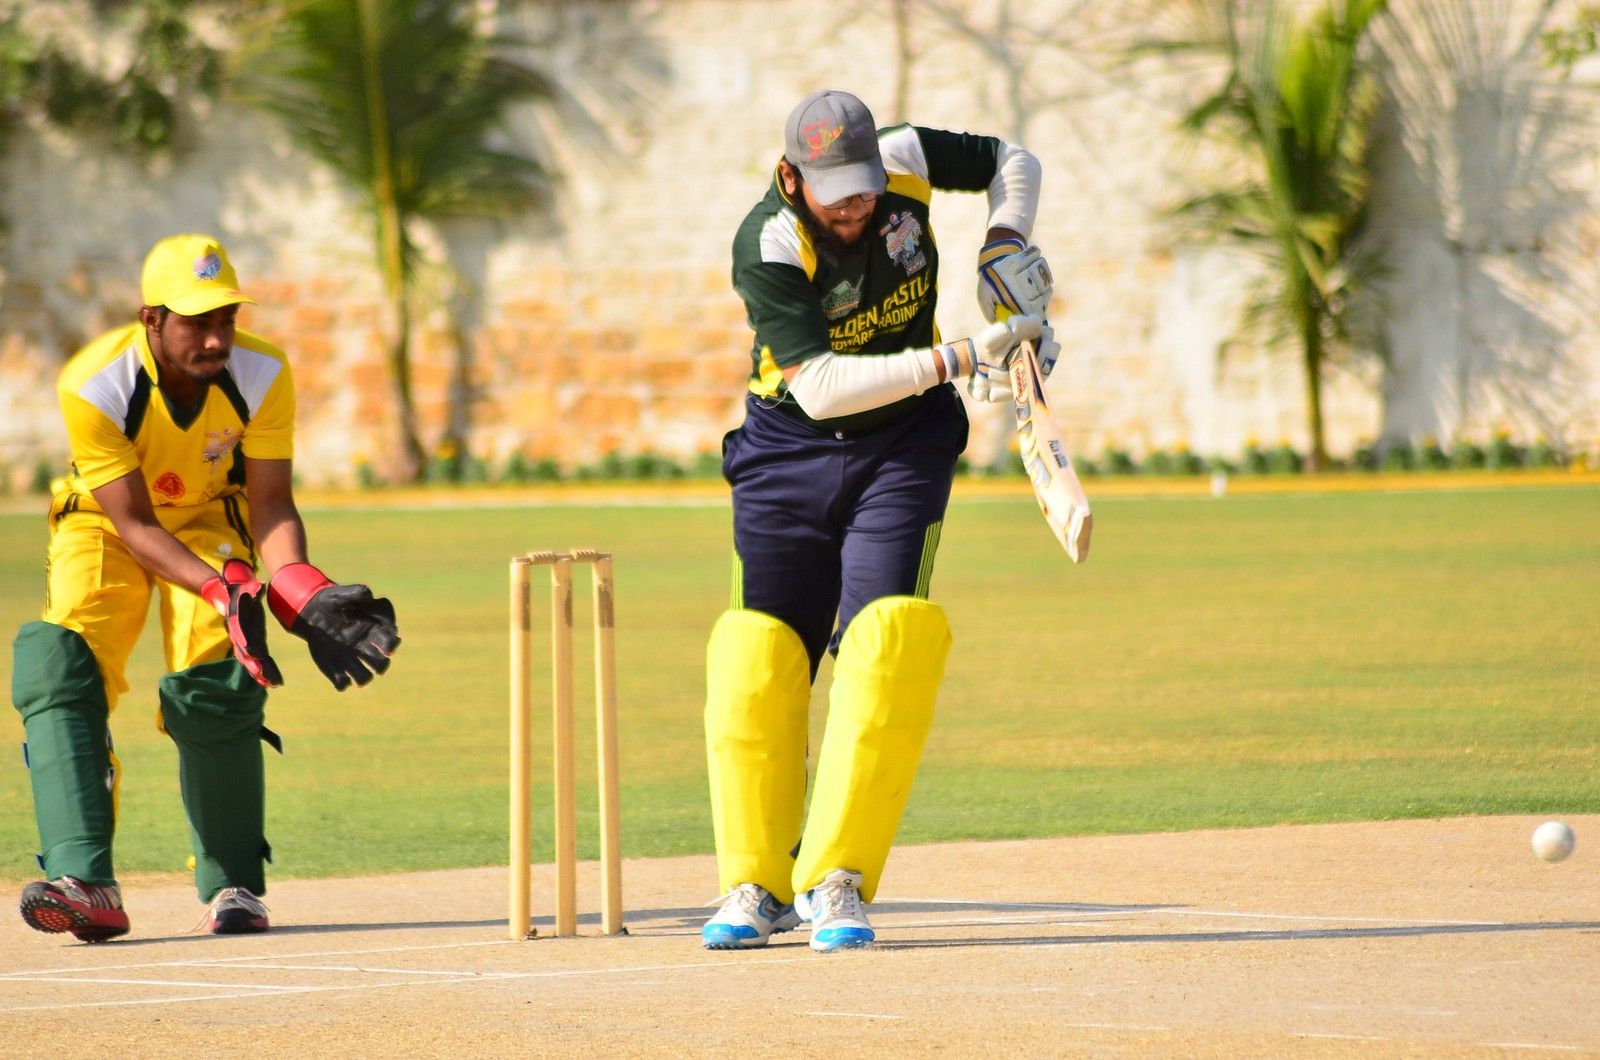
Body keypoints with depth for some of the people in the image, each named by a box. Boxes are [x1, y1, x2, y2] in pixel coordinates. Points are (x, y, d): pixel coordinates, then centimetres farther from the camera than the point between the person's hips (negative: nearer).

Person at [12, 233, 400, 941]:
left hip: (211, 519, 2)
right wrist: (226, 593, -43)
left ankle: (233, 884, 0)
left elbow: (271, 504, -19)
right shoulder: (92, 386, -32)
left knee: (217, 684, -17)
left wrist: (302, 592, -38)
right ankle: (84, 883, -32)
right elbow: (133, 524, -30)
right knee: (58, 667, -23)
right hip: (104, 522, -2)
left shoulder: (262, 374, -24)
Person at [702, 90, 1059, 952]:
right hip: (788, 451, -1)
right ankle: (755, 887, 7)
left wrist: (1005, 245, -10)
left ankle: (837, 881, -17)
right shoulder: (767, 245, -23)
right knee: (758, 655, -5)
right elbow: (818, 386, -32)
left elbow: (1012, 160, 9)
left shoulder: (907, 162, -12)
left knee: (889, 639, -17)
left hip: (902, 445, 1)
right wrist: (957, 357, -38)